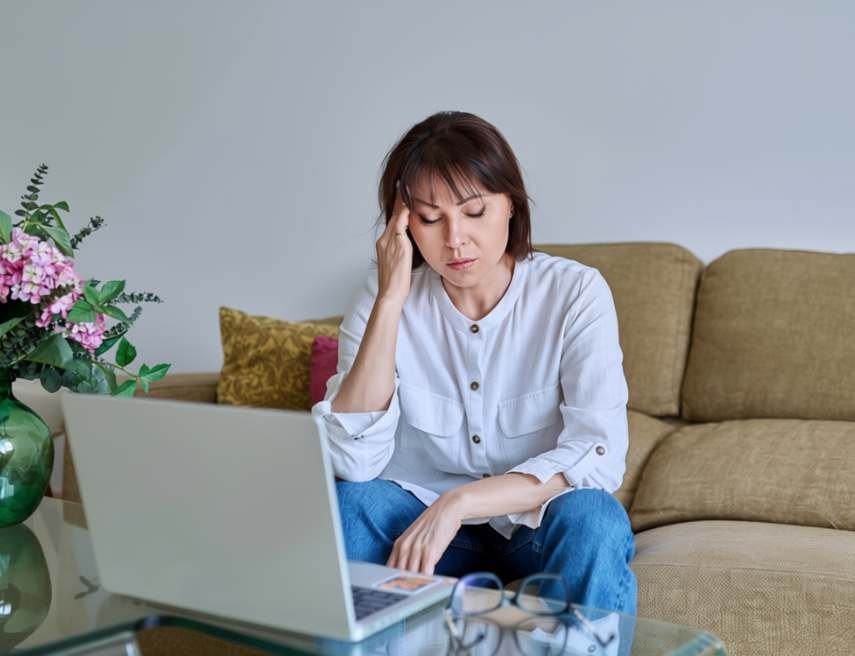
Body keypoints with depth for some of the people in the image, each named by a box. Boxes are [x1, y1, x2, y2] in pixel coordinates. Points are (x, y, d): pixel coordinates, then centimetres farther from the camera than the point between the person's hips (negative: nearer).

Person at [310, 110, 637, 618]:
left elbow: (600, 456, -23)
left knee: (592, 518, -33)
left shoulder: (575, 292, -13)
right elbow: (353, 463, -21)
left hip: (540, 524, -1)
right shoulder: (385, 297, -8)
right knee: (343, 504, -27)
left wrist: (459, 501, -34)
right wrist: (390, 300, -25)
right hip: (422, 521, 2)